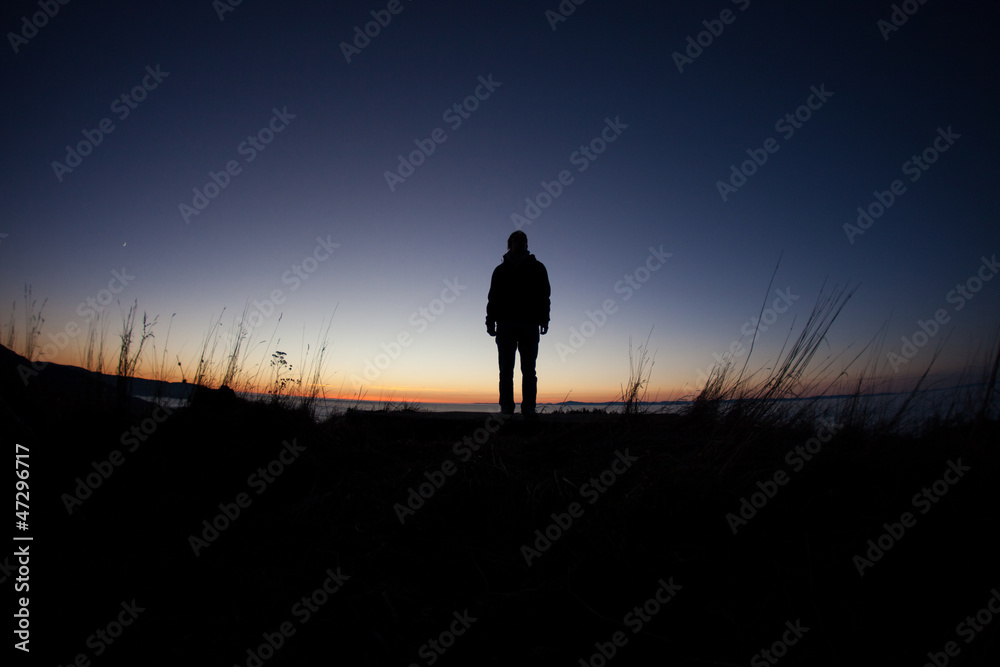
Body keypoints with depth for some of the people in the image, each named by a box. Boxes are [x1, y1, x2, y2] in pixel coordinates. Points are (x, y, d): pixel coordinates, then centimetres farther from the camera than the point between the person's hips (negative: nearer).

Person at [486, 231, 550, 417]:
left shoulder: (537, 268, 16)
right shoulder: (501, 270, 18)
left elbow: (544, 295, 9)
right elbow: (493, 298, 14)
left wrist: (544, 319, -4)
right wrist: (491, 321, 2)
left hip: (530, 324, -1)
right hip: (505, 323, 1)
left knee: (529, 369, -4)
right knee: (506, 368, -3)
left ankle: (529, 407, -2)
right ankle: (506, 406, 0)